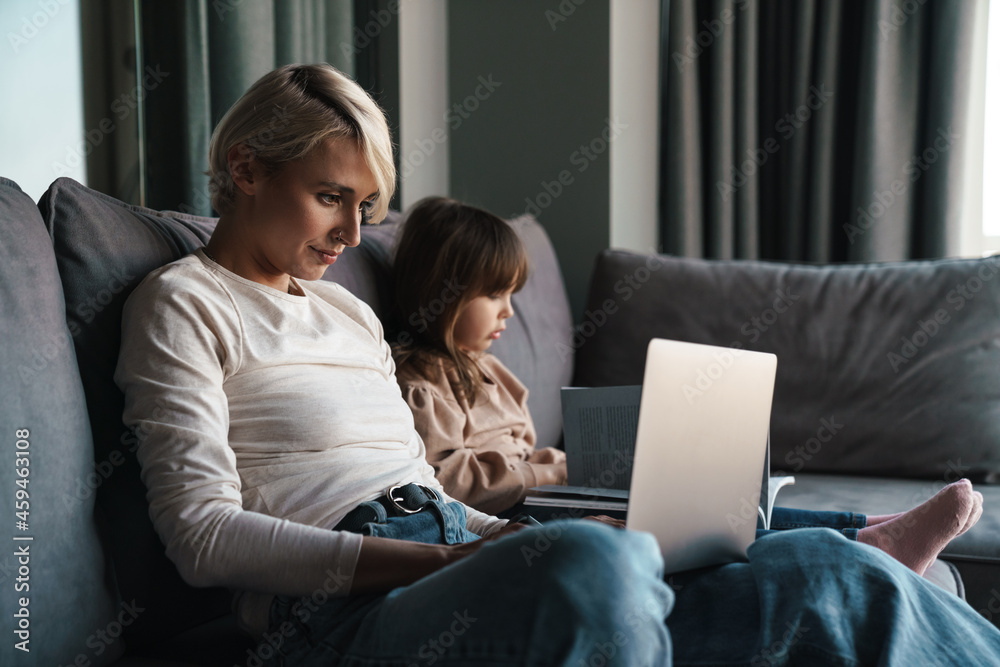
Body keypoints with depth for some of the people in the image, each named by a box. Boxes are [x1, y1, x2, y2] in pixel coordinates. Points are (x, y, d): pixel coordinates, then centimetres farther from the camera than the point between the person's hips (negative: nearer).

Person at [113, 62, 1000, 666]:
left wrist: (516, 534, 4)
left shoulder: (349, 312, 27)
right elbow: (203, 533, -7)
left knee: (819, 569, -11)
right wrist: (439, 559, -16)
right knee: (600, 563, -41)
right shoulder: (182, 303, 6)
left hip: (446, 566, 7)